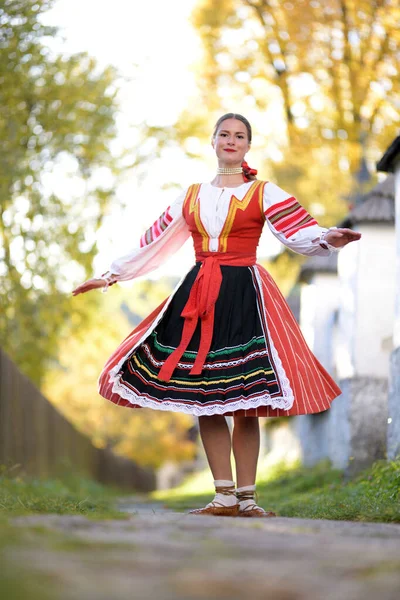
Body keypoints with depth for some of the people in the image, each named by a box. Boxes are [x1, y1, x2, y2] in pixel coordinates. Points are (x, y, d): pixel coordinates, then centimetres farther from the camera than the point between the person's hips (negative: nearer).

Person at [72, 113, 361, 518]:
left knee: (244, 401, -5)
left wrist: (329, 239, -29)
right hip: (198, 296, 3)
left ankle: (245, 497, 0)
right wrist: (111, 274, 21)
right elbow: (152, 242, 21)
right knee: (203, 396, -2)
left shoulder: (264, 193, 5)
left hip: (244, 295, -3)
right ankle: (224, 496, 3)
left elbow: (301, 233, -8)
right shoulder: (191, 196, 16)